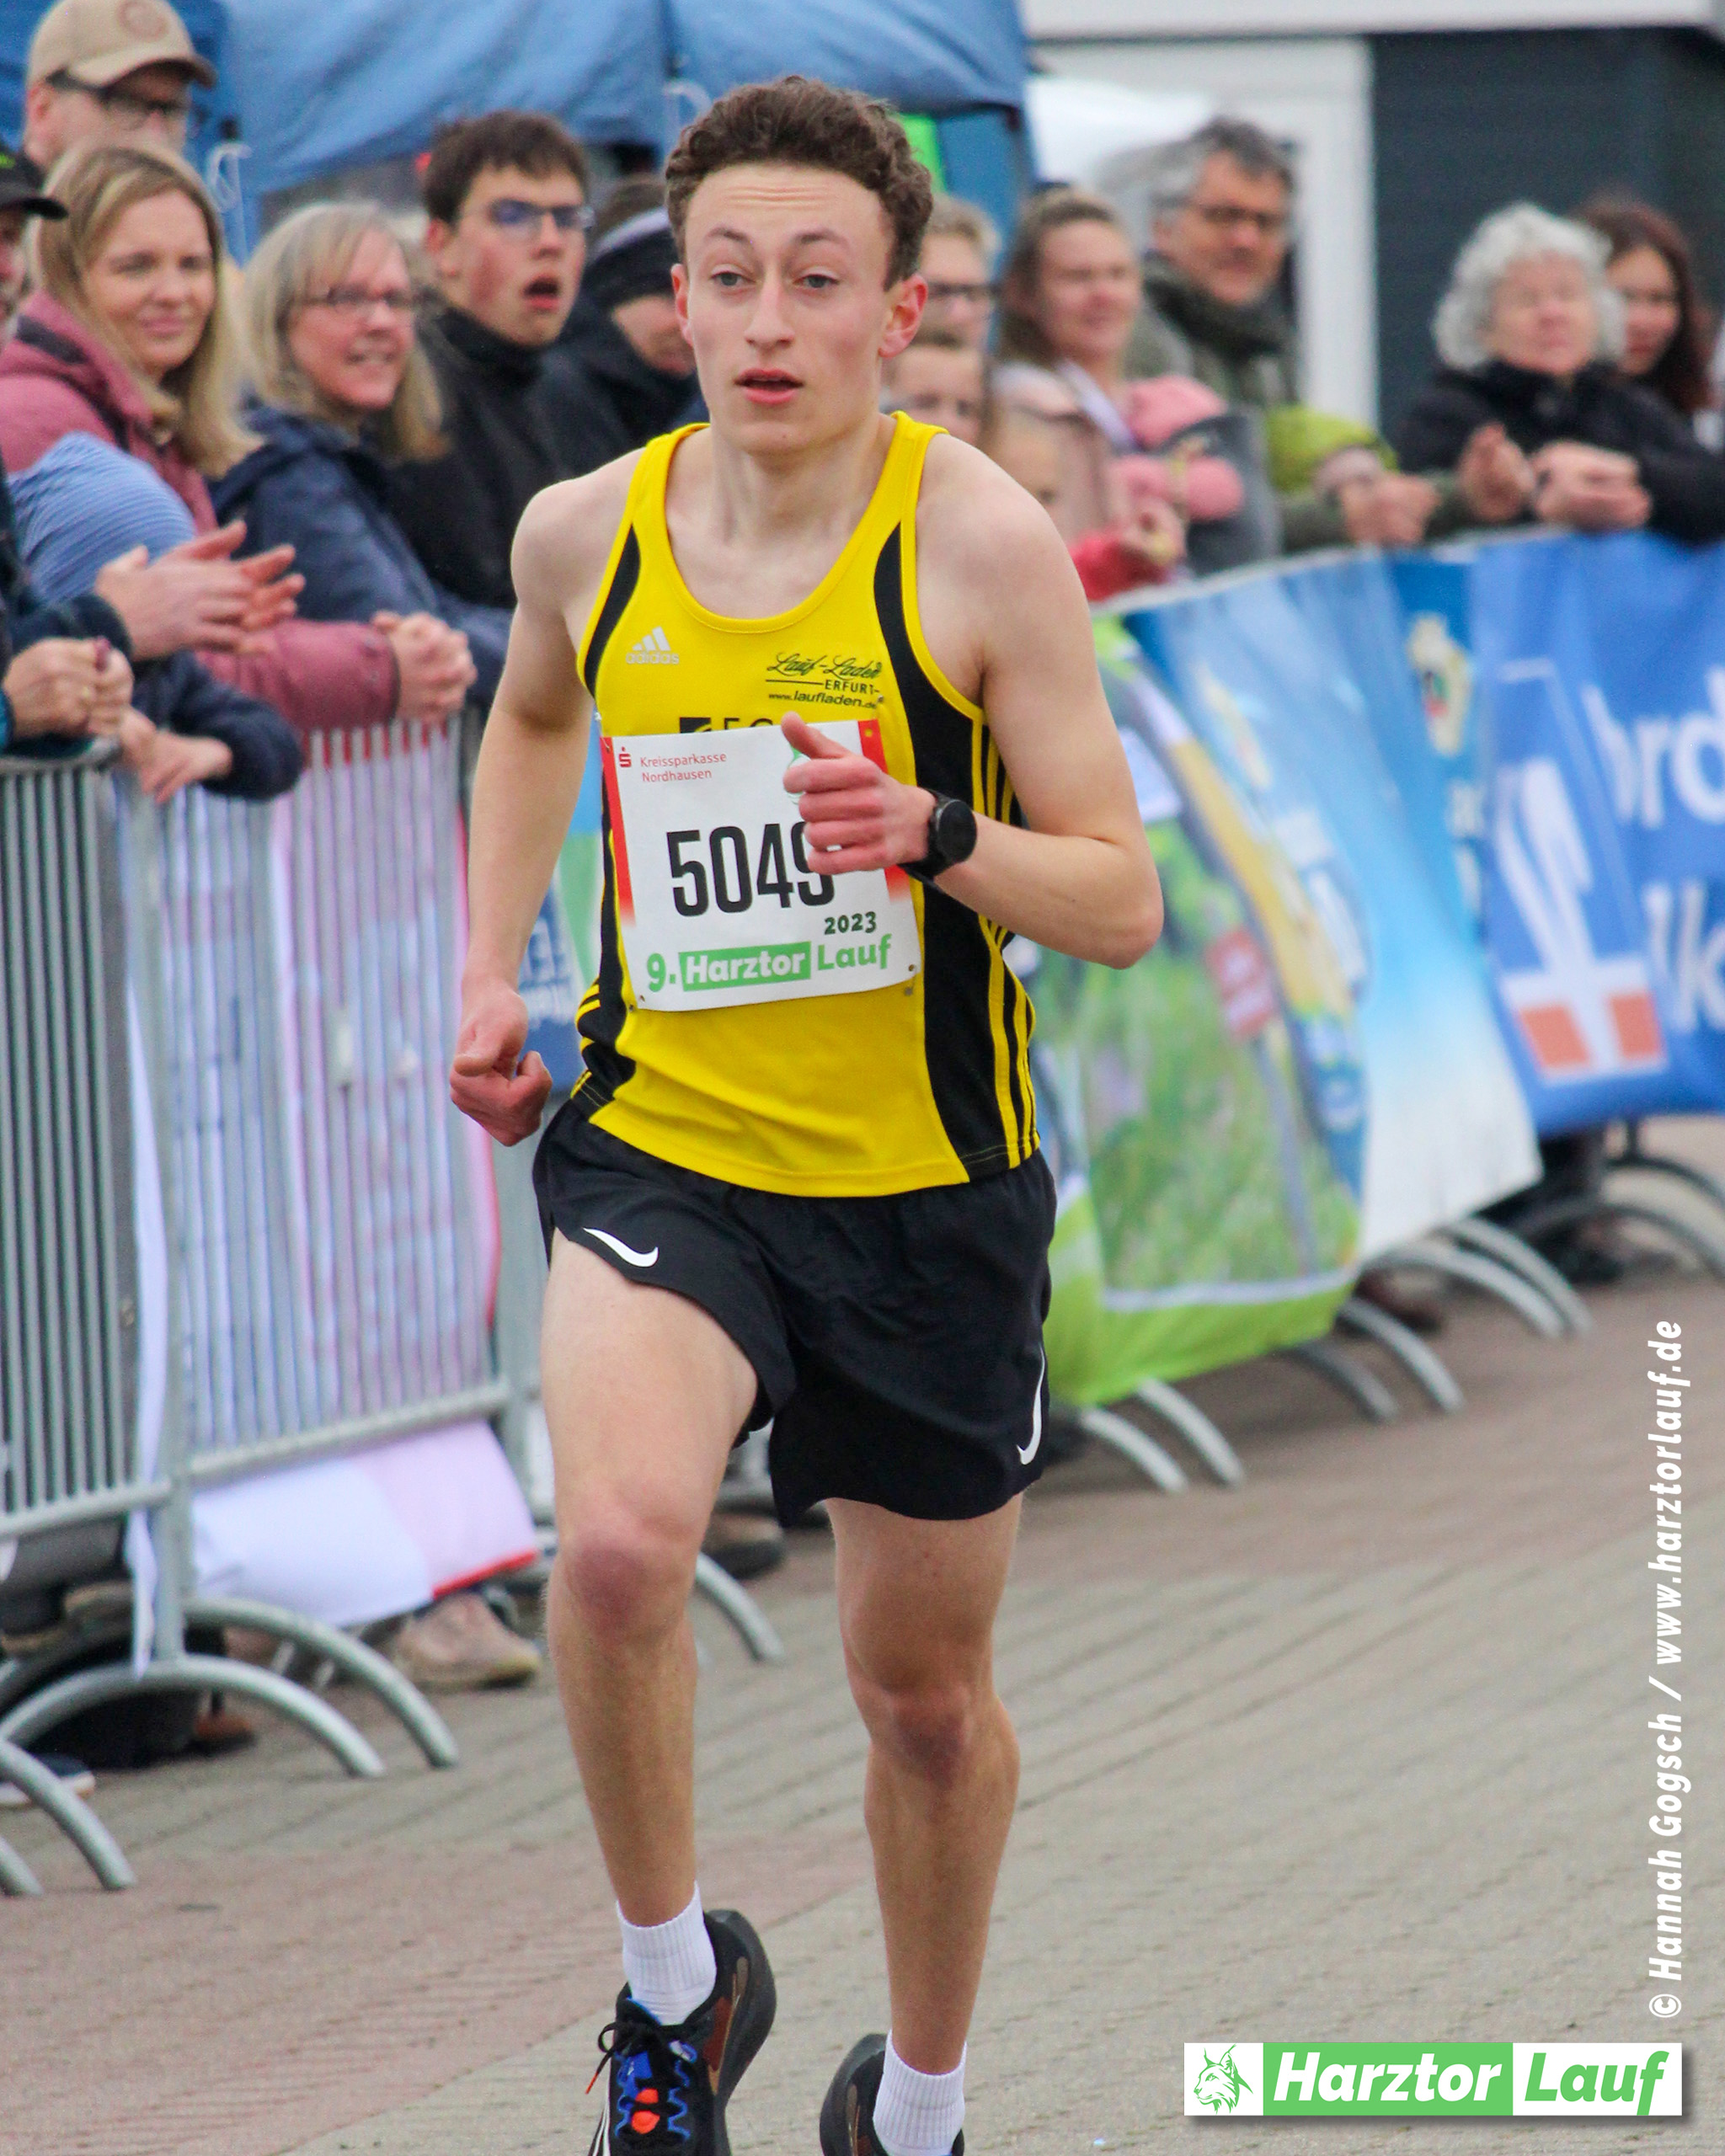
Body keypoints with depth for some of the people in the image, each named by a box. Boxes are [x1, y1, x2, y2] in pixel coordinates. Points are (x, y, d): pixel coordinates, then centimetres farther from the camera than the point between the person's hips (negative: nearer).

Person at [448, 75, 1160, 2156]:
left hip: (927, 1186, -1)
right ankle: (673, 1977, -4)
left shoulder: (977, 541, -13)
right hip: (661, 1144, 1)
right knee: (616, 1540, -28)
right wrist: (491, 967, 13)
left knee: (926, 1689, 13)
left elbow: (1122, 903, -11)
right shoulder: (586, 531, -2)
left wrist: (935, 834, -29)